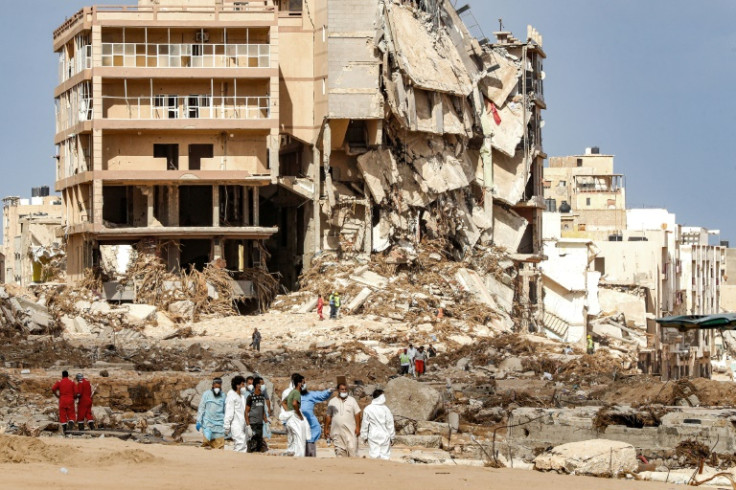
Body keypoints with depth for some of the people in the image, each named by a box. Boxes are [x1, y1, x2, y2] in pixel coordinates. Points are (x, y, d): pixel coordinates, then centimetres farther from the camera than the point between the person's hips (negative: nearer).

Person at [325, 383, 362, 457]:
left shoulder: (352, 400, 6)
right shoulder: (332, 402, 9)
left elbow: (357, 414, 2)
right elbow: (328, 416, 12)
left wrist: (357, 427, -6)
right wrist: (326, 429, 8)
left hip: (350, 431, -2)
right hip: (337, 432, 2)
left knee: (352, 448, -11)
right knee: (339, 451, 2)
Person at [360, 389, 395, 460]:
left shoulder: (368, 409, -4)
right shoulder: (385, 409, -5)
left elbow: (365, 424, 1)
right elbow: (390, 424, 1)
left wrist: (364, 436, 13)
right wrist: (392, 438, 10)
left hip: (373, 436, 0)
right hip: (384, 436, 0)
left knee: (374, 455, -1)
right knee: (385, 456, 3)